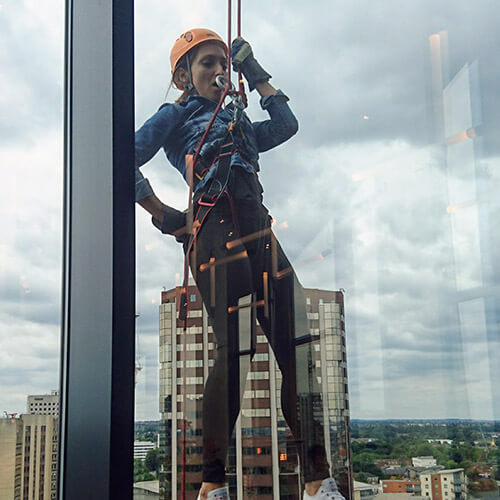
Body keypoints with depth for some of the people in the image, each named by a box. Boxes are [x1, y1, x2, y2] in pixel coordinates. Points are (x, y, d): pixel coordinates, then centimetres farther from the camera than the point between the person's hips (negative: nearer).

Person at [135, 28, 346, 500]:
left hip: (257, 234, 6)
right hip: (218, 229, -6)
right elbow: (124, 162, 4)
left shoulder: (236, 121, 33)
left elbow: (285, 125, 32)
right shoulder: (176, 115, 14)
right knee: (233, 351, -14)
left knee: (296, 345, -7)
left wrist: (256, 75, 35)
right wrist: (164, 216, 0)